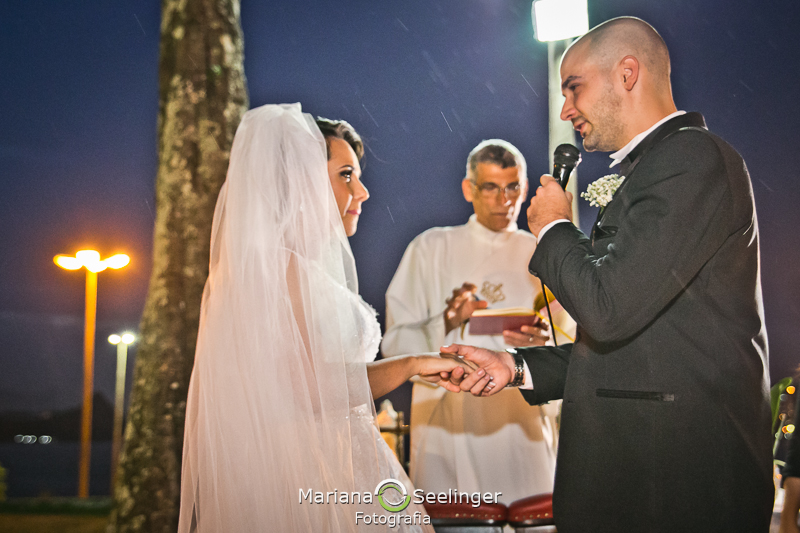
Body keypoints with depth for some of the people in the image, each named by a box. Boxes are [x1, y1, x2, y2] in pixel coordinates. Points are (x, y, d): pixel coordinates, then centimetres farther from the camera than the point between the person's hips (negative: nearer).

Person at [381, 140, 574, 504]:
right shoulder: (431, 248, 7)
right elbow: (395, 343, 2)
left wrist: (543, 341, -11)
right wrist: (446, 323, -16)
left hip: (522, 429, 2)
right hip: (448, 428, -1)